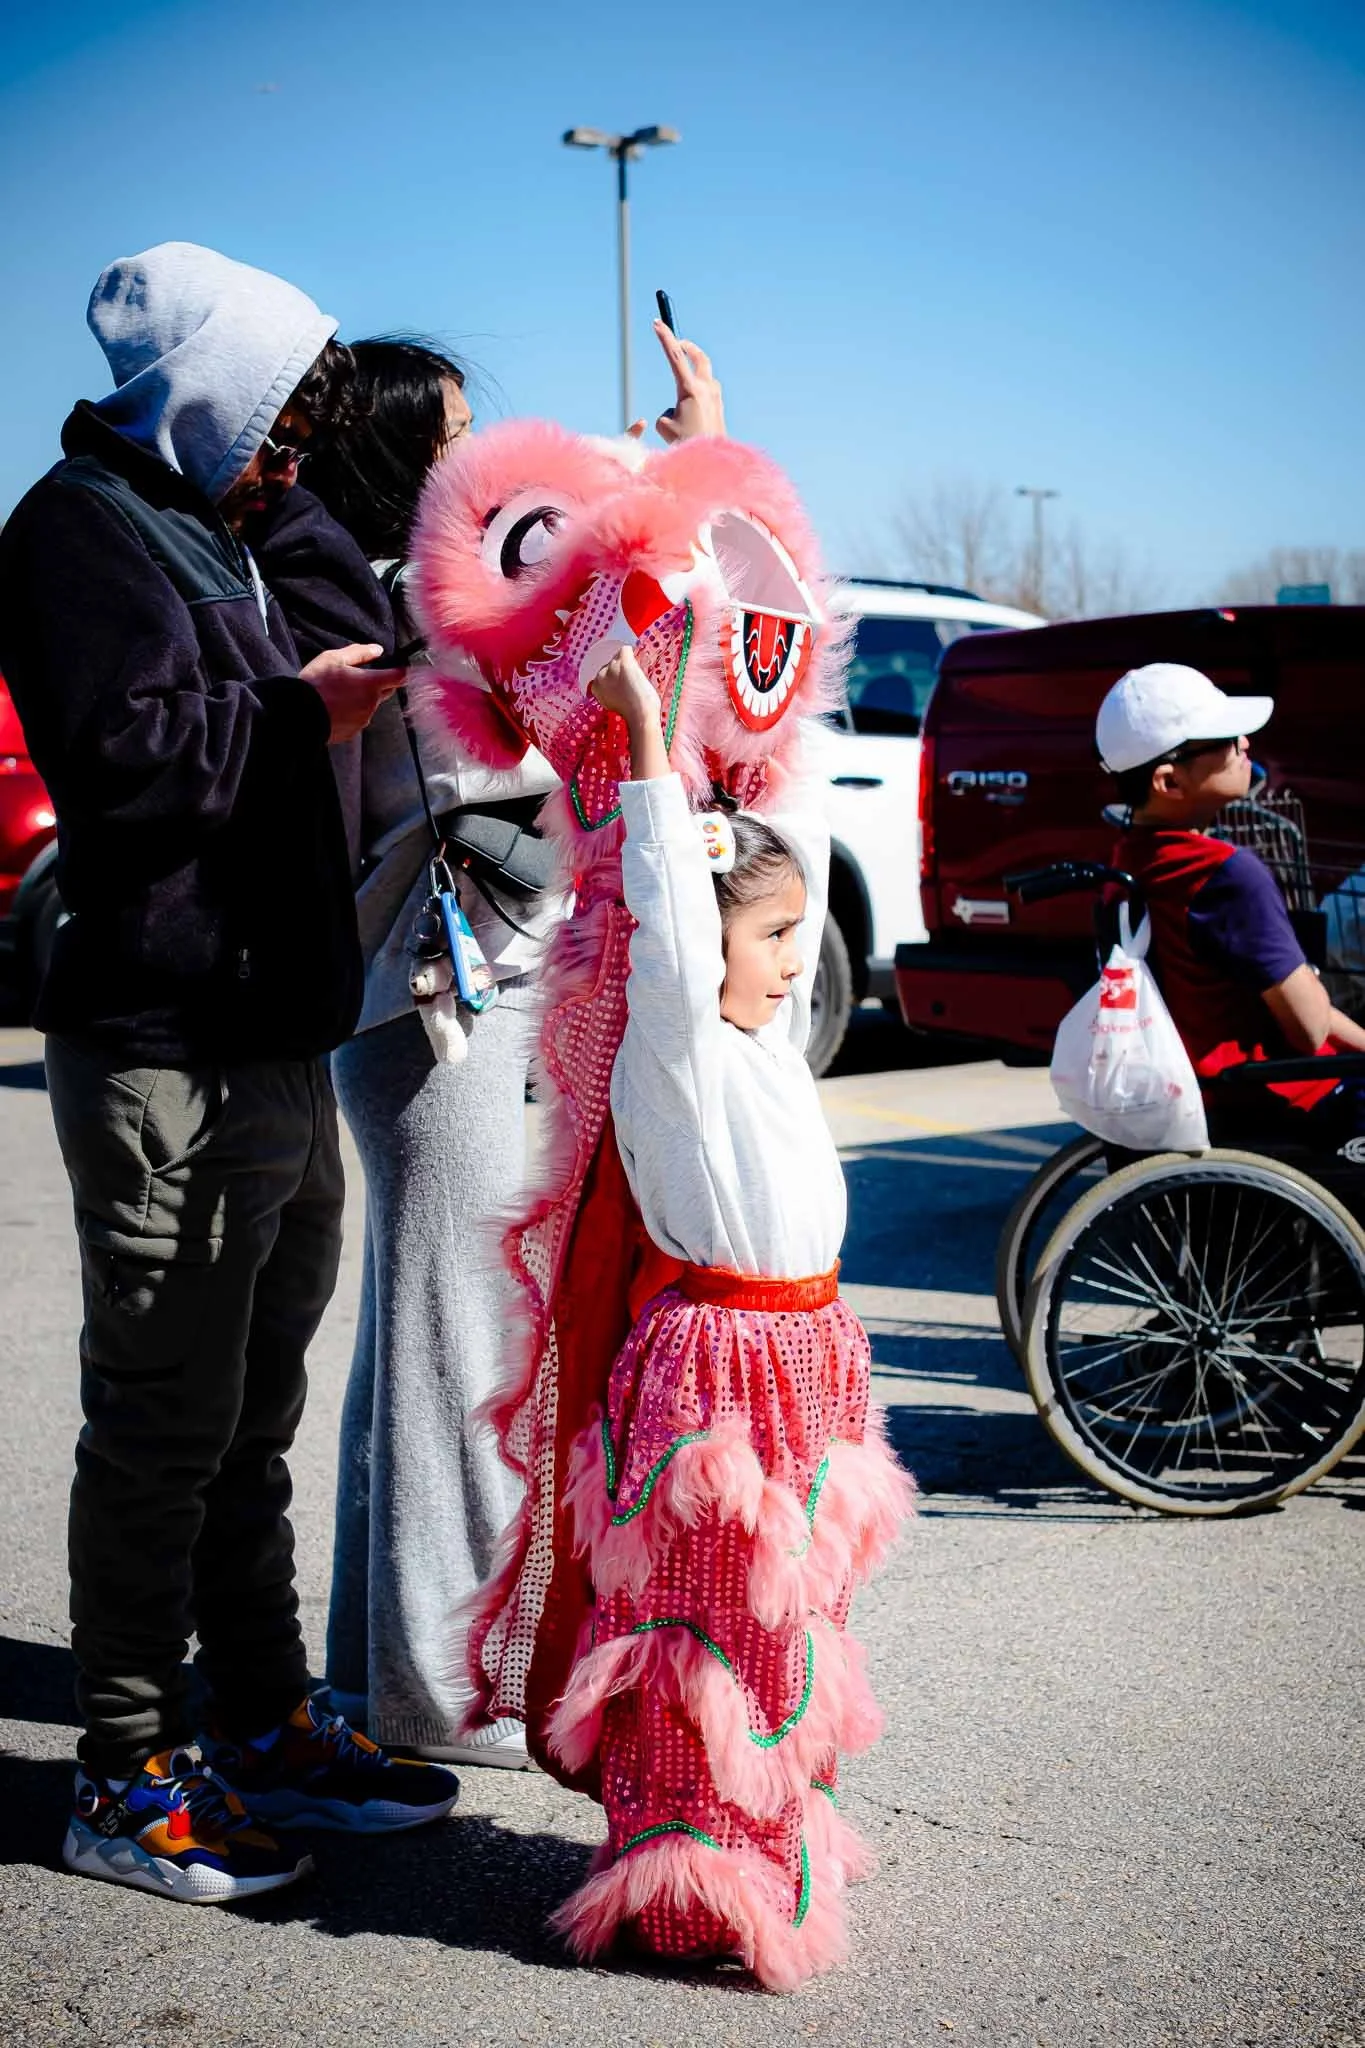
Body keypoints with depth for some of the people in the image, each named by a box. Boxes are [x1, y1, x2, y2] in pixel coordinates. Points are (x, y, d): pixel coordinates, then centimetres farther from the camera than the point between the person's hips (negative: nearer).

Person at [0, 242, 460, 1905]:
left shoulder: (201, 534, 23)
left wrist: (324, 696, 16)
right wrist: (298, 710, -12)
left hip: (270, 1044, 10)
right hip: (167, 1060, -10)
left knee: (247, 1419, 16)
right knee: (164, 1425, -3)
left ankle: (264, 1724, 28)